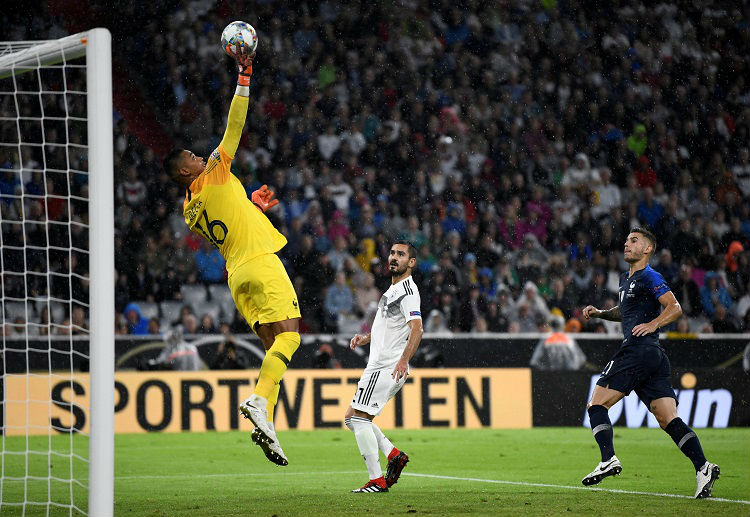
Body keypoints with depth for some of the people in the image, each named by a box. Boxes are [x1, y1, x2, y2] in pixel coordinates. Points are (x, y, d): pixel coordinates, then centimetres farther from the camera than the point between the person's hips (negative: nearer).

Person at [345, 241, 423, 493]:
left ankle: (377, 480, -12)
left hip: (387, 366, -10)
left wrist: (403, 359, -37)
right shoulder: (393, 289, 20)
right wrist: (367, 338, 18)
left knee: (359, 416, -13)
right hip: (379, 365, 10)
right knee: (351, 417, 12)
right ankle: (394, 455, 11)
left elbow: (416, 329, -25)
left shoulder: (407, 290, -12)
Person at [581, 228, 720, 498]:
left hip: (638, 350, -9)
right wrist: (600, 313, 24)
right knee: (669, 419, -2)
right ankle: (703, 467, -14)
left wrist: (653, 324, -26)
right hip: (654, 355, 9)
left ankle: (608, 460, -14)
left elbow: (675, 308, -13)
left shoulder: (649, 277, -5)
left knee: (596, 404, -5)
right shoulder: (626, 279, 24)